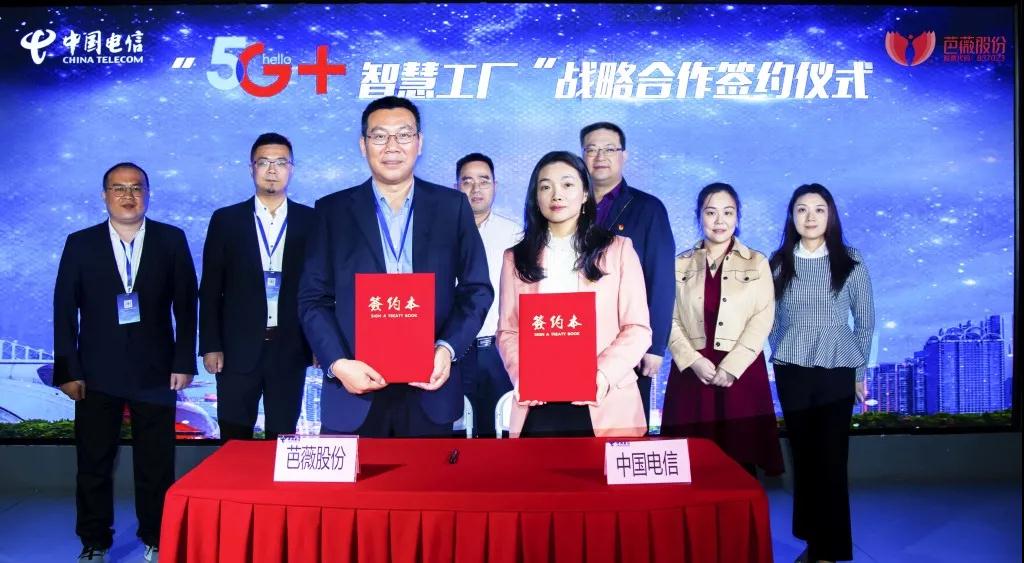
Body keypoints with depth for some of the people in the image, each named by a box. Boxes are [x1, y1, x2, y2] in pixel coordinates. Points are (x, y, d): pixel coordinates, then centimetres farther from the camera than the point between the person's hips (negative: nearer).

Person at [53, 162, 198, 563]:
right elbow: (64, 310, 3)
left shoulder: (172, 240, 3)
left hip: (155, 373, 0)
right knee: (94, 463, 9)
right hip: (97, 375, 1)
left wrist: (184, 362, -3)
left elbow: (186, 305, 2)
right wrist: (67, 371, -3)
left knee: (156, 465, 7)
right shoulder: (80, 243, 4)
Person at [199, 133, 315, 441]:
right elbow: (210, 290, 3)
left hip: (291, 349, 0)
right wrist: (210, 346, -2)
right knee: (234, 442, 5)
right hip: (238, 349, 0)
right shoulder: (225, 220, 3)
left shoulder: (310, 221, 4)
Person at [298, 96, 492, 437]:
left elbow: (476, 289, 5)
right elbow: (313, 299, 3)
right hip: (354, 392, 0)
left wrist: (448, 348, -10)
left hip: (429, 392, 1)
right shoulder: (332, 210, 5)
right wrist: (337, 363, -12)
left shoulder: (452, 206, 5)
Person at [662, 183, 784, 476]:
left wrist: (730, 367, -13)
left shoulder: (757, 263, 8)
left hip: (741, 374, -1)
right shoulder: (681, 265, 11)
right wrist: (694, 361, -12)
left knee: (741, 461, -1)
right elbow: (670, 320, 3)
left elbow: (762, 320, -2)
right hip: (692, 373, 1)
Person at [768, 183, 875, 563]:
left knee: (831, 459, -2)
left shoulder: (850, 262, -1)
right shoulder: (778, 263, 2)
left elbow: (865, 320, 5)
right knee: (803, 456, 7)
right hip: (792, 372, 2)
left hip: (837, 371, -2)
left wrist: (861, 369, 7)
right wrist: (779, 357, 9)